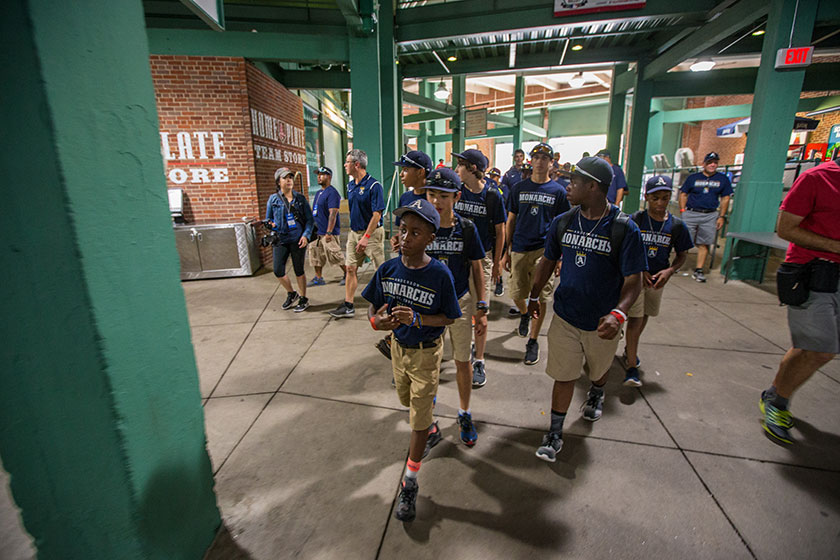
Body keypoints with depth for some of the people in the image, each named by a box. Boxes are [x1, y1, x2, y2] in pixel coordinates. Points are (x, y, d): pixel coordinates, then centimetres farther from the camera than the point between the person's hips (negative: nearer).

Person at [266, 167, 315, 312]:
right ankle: (291, 293, 26)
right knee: (278, 271, -1)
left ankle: (303, 299, 23)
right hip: (281, 239, 2)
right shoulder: (273, 199, 4)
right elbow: (268, 219, 13)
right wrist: (271, 225, -10)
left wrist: (306, 235, -11)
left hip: (298, 239, -1)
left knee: (299, 270, 5)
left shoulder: (300, 198, 3)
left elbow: (310, 219, 3)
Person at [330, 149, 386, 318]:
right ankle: (348, 306, 14)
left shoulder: (373, 185, -14)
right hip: (354, 232, 8)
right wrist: (355, 233, 14)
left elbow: (377, 214, -18)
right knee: (351, 268, 7)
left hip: (372, 233, -7)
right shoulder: (350, 186, 11)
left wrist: (366, 237, -22)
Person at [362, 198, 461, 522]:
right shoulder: (388, 269, -12)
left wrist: (417, 319, -31)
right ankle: (430, 426, 60)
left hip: (426, 351, -4)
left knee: (418, 420, 5)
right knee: (407, 400, 27)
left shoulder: (440, 274, -23)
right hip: (398, 346, 5)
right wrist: (377, 320, -27)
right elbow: (373, 308, -4)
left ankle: (410, 483, 24)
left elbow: (448, 317, -15)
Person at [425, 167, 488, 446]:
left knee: (463, 362, 11)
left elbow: (477, 269, -1)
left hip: (460, 303, 0)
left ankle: (465, 414, 34)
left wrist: (481, 309, -1)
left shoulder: (467, 228, -8)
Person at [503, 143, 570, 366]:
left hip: (544, 250, -2)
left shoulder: (558, 191, 4)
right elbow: (511, 220, 10)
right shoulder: (519, 188, 8)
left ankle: (533, 342, 15)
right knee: (516, 294, 8)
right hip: (520, 249, 2)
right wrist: (507, 251, 7)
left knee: (539, 299, 0)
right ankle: (524, 315, 43)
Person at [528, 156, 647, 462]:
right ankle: (555, 434, 21)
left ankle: (596, 394, 59)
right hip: (565, 316, 1)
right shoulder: (562, 222, -4)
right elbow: (548, 261, 9)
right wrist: (534, 296, 16)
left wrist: (619, 313, -30)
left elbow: (633, 279, -14)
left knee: (598, 369, 24)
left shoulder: (624, 228, -15)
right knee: (564, 375, 5)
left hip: (601, 322, -1)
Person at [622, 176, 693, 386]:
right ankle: (632, 367, -3)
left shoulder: (676, 225, -2)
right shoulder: (635, 220, -10)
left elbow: (682, 255, 7)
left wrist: (669, 271, -12)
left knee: (644, 316, 18)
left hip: (658, 279, 4)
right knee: (635, 319, -9)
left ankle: (629, 348, 42)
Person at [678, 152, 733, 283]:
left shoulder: (723, 179, 10)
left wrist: (722, 216, 5)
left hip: (710, 216, 2)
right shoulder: (693, 177, 6)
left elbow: (725, 199, 12)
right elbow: (683, 194, 8)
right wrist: (682, 211, -4)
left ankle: (698, 271, 8)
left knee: (704, 244, 2)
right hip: (690, 214, -1)